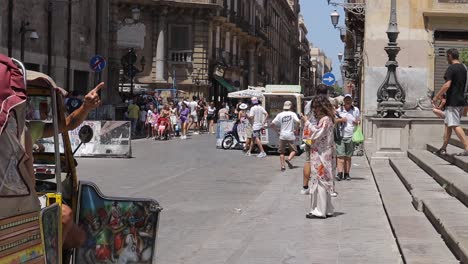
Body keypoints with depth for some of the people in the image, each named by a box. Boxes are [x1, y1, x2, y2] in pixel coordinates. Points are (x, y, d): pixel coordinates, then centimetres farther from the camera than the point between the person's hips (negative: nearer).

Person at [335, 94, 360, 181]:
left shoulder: (356, 110, 11)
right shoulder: (338, 110, 4)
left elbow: (359, 121, 20)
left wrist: (357, 122, -3)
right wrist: (340, 120, -10)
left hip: (351, 137, 2)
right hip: (340, 136, -2)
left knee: (348, 156, 4)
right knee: (340, 155, -10)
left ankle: (346, 174, 9)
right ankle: (340, 173, -14)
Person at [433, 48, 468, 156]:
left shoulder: (451, 68, -14)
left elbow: (447, 85, -22)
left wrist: (436, 96, -15)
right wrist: (443, 94, 26)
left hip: (453, 102, -9)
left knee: (455, 125, -9)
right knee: (448, 124, 16)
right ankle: (444, 148, 20)